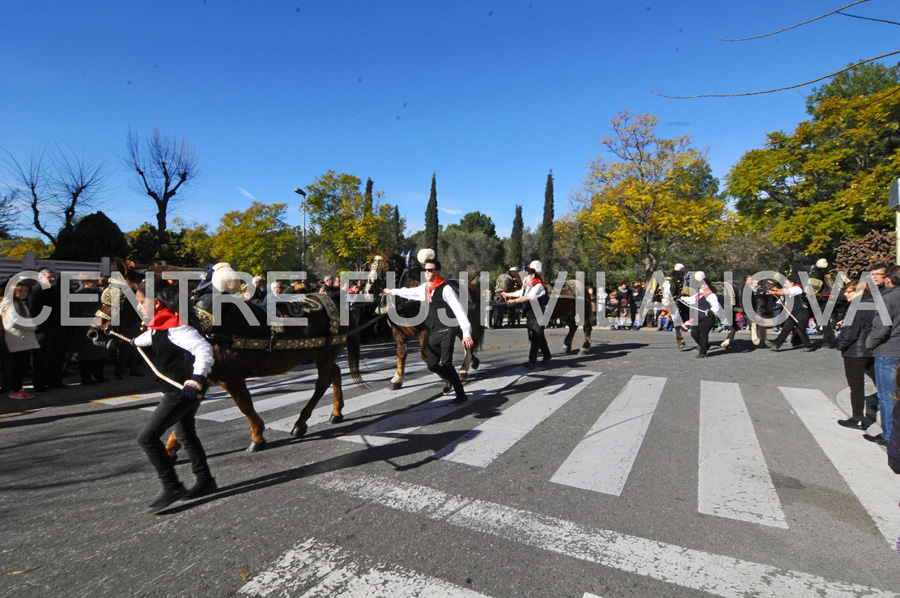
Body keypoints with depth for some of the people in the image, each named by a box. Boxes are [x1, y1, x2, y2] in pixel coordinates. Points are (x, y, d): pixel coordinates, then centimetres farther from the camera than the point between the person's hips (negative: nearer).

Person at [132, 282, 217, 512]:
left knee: (147, 437, -7)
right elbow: (151, 336, 36)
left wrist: (197, 378, -47)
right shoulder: (159, 326, 9)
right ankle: (205, 481, 32)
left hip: (184, 390, -11)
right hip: (180, 390, 11)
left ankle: (172, 487, 2)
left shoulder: (174, 327, -22)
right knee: (186, 435, 20)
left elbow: (203, 348, -35)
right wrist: (136, 341, 57)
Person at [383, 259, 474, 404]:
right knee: (432, 365, 9)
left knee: (446, 364, -13)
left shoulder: (445, 289, -15)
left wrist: (466, 333, -29)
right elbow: (409, 292, 27)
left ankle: (461, 395, 2)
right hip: (433, 332, 7)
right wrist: (392, 291, 42)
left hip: (447, 331, -7)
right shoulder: (424, 288, 6)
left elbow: (459, 310, -21)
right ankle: (450, 381, 38)